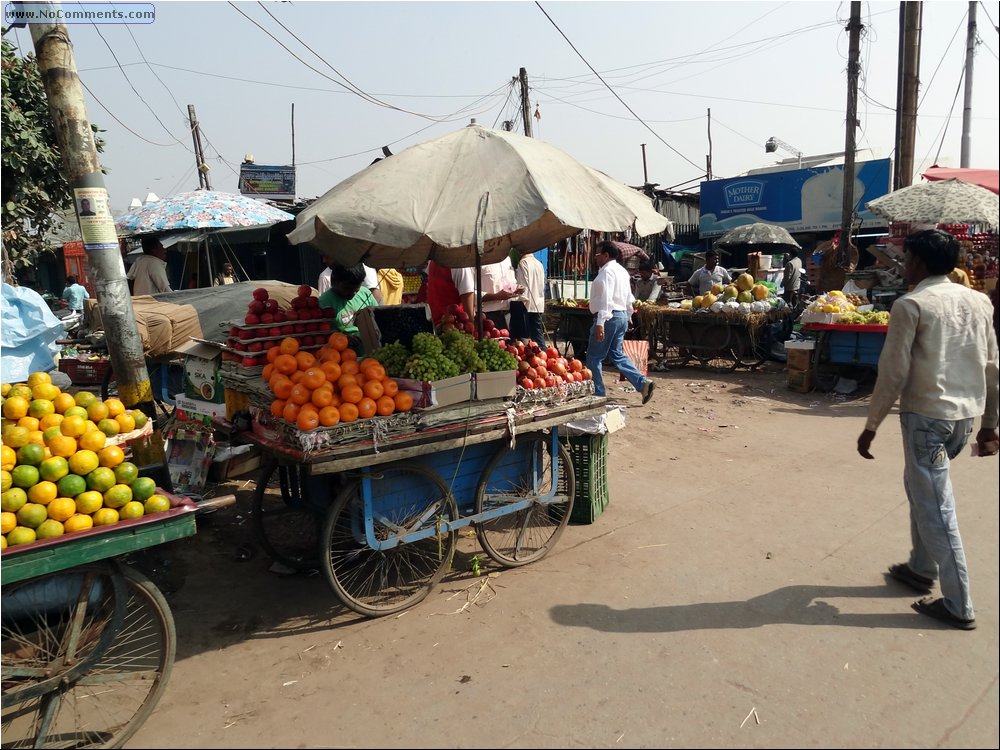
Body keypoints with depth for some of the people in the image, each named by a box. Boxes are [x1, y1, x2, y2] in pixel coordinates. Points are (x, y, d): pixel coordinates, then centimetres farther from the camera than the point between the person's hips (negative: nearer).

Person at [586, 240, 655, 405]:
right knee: (617, 354, 15)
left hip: (609, 317, -10)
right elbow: (629, 299, 20)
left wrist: (600, 323, -28)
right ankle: (643, 383, 4)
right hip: (621, 316, 10)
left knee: (594, 358, 1)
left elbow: (605, 299, -24)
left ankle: (598, 394, 6)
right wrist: (627, 317, 26)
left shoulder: (607, 271, -14)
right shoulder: (622, 271, 17)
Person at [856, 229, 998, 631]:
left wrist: (871, 425, -6)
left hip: (926, 415, -7)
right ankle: (921, 568, 35)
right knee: (924, 489, 24)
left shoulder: (911, 305, -11)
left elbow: (894, 372, -13)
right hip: (966, 415, 7)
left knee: (936, 507, 1)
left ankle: (959, 606, 7)